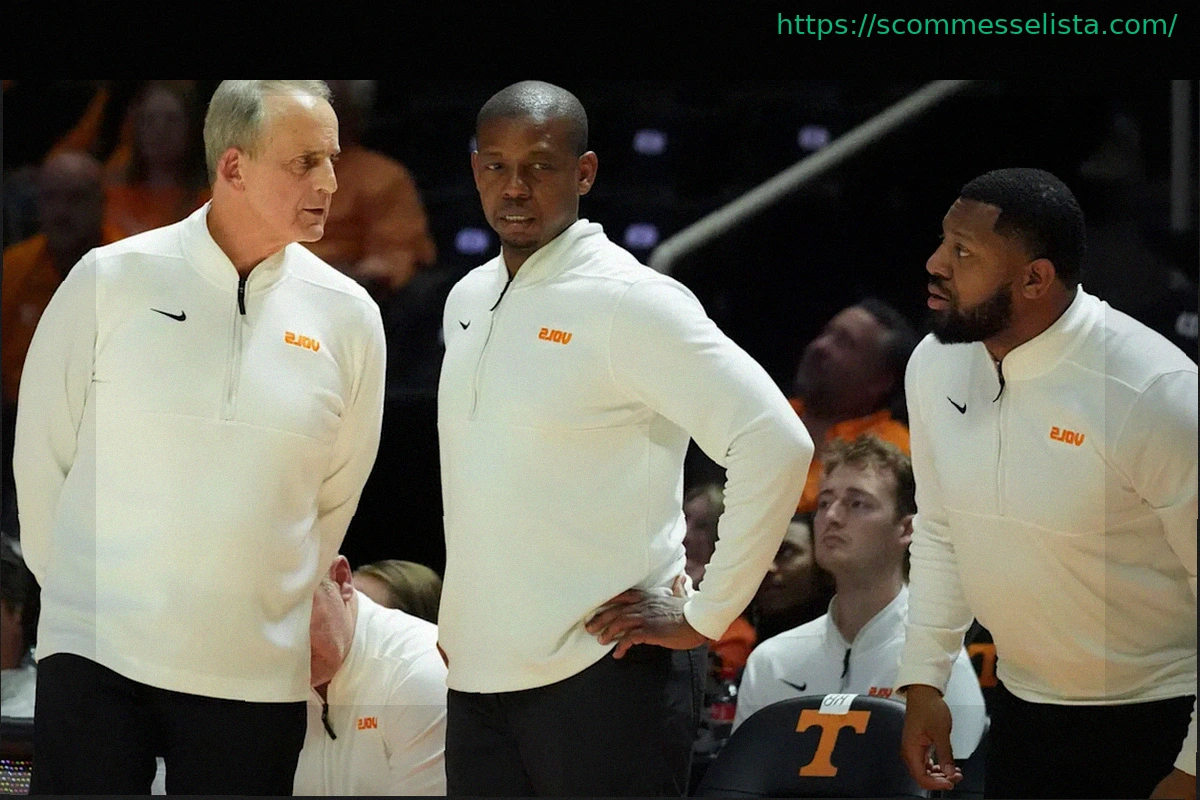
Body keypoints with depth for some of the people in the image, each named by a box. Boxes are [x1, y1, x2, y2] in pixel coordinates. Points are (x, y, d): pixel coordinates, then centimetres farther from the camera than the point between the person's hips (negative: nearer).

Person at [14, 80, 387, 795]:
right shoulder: (112, 280, -3)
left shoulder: (347, 317, 3)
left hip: (254, 674, 2)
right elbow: (43, 450, 5)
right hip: (93, 652, -2)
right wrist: (78, 585, 10)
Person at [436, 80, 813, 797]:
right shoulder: (467, 301, 12)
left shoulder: (630, 302, -11)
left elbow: (776, 443, -18)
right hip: (479, 677, 7)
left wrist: (704, 617, -14)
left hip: (602, 679, -7)